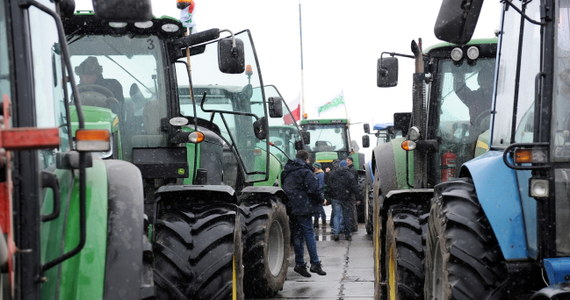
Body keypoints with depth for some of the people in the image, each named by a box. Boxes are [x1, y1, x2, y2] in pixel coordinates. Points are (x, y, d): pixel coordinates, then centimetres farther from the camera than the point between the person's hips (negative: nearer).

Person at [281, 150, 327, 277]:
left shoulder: (286, 172, 16)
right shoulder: (306, 172, -9)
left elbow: (284, 188, 19)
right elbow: (313, 189, -13)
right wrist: (321, 200, 1)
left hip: (290, 208, 7)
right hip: (303, 208, -7)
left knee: (297, 235, 11)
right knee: (309, 233, -5)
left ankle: (300, 264, 11)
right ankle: (315, 264, -9)